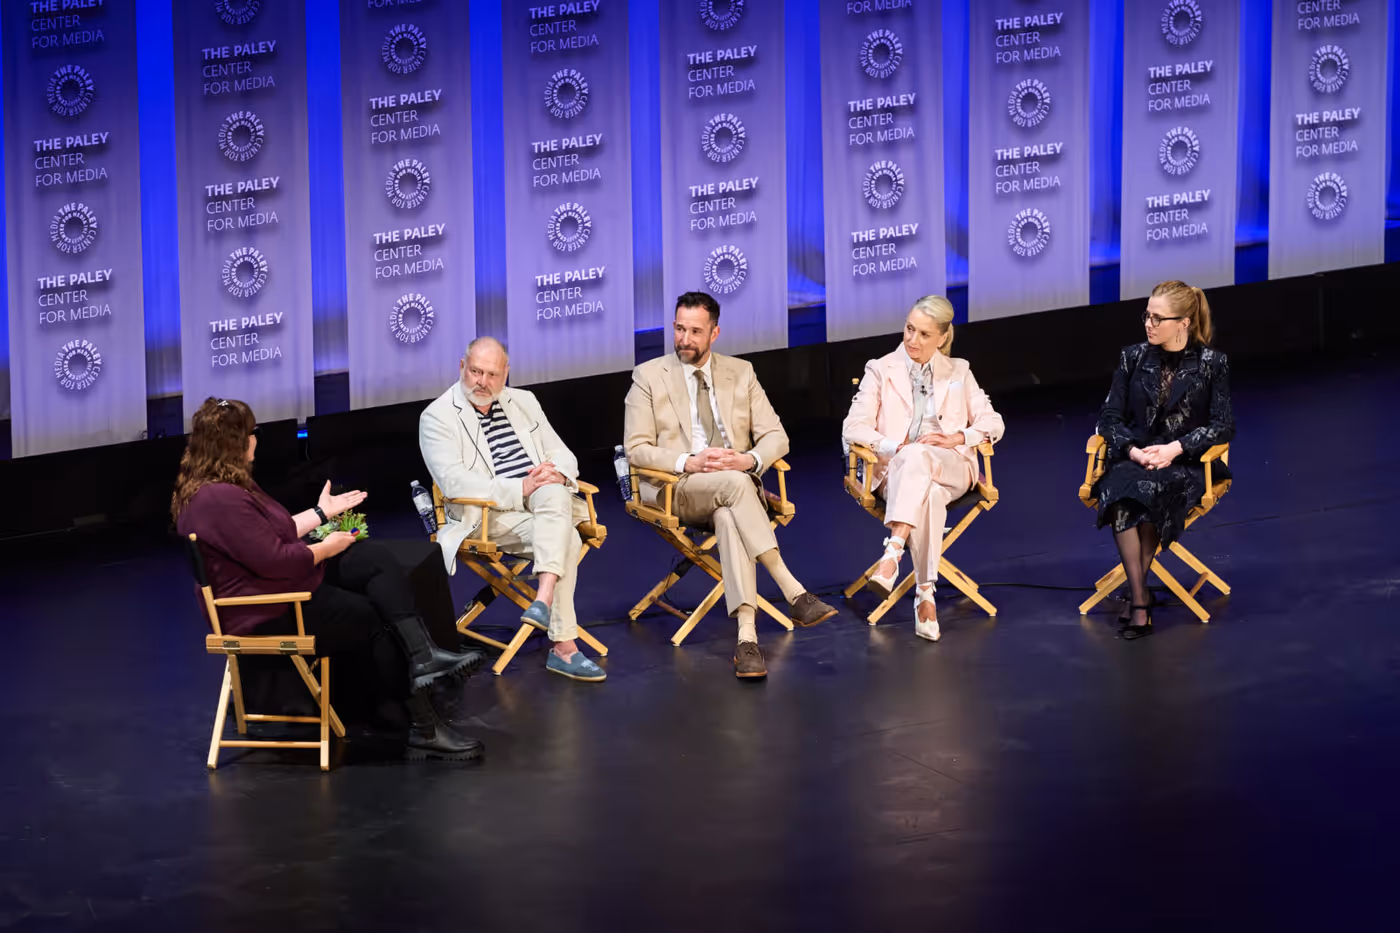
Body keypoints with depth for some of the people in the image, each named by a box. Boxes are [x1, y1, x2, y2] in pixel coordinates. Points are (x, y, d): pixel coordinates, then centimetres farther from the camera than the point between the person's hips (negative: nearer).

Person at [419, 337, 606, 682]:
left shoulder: (523, 402, 18)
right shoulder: (437, 417, 0)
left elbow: (563, 456, 17)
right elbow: (453, 481, -14)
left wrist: (557, 473, -9)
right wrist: (519, 489, -20)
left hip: (547, 501, 5)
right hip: (489, 514, -5)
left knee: (553, 494, -33)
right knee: (566, 540, -30)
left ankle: (544, 599, -41)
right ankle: (563, 646, -34)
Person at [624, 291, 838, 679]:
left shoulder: (740, 373, 15)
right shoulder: (649, 376, 7)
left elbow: (776, 437, 10)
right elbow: (636, 449, -1)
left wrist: (749, 459, -13)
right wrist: (689, 463, -18)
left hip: (736, 482, 2)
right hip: (674, 489, -2)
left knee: (729, 517, -36)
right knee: (733, 485, -35)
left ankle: (747, 638, -48)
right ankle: (794, 593, -40)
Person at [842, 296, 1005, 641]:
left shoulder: (958, 372, 19)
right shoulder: (881, 370, 13)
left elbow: (993, 423, 12)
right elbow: (853, 428, 2)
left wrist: (957, 438, -9)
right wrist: (898, 447, -14)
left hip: (949, 467, 0)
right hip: (895, 468, 0)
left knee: (917, 458, -40)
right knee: (929, 495, -40)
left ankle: (892, 554, -54)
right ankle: (925, 596, -46)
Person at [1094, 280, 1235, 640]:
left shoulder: (1212, 363, 1)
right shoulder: (1134, 357, 9)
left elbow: (1223, 426, -3)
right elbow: (1110, 417, 8)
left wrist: (1175, 449, -17)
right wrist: (1131, 450, -13)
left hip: (1185, 464, -2)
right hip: (1133, 459, 2)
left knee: (1150, 490, -38)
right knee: (1118, 492, -35)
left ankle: (1136, 593, -25)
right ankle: (1140, 602, -34)